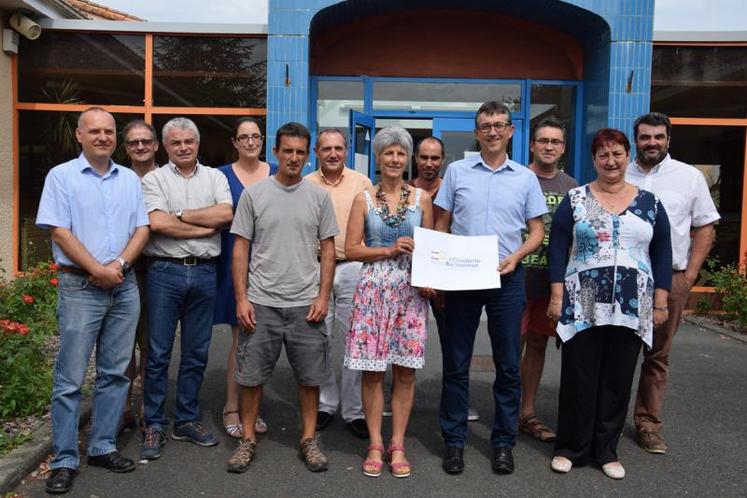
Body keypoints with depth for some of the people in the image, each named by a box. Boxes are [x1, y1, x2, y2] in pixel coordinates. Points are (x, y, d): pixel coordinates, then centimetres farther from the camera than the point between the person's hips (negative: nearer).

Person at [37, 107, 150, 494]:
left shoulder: (130, 179, 12)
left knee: (115, 372, 9)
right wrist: (97, 270, -13)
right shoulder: (61, 176, 0)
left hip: (124, 287, 4)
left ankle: (103, 447, 21)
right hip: (80, 287, -4)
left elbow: (142, 229, 7)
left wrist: (119, 264, -10)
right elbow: (59, 232, -8)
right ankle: (65, 460, 8)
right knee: (69, 378, -1)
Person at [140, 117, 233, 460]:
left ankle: (187, 420, 22)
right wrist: (206, 228, -6)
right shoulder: (154, 179, 4)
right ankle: (155, 425, 13)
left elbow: (226, 214, -6)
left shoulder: (215, 177, 11)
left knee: (196, 353, 9)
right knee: (158, 353, 1)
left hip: (204, 273, 3)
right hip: (165, 272, -2)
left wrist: (180, 215, -8)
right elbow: (157, 223, -13)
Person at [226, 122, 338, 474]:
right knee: (251, 375, 6)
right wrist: (241, 298, -5)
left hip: (306, 304, 1)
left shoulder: (318, 196, 4)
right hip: (261, 302, -1)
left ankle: (309, 439, 24)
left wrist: (323, 296, -2)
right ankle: (247, 440, 22)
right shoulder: (253, 194, 1)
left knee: (310, 376, 9)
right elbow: (240, 249, 2)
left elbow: (328, 249, 6)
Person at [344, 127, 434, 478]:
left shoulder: (421, 198, 7)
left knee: (406, 371, 3)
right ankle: (375, 445, 16)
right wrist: (389, 250, -12)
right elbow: (351, 249, 0)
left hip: (411, 290, 1)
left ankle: (397, 446, 15)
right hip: (373, 289, -1)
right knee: (372, 370, 2)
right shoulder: (364, 199, 4)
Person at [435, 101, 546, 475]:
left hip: (507, 279, 1)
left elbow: (536, 231, 7)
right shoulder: (457, 172, 5)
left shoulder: (525, 178, 6)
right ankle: (454, 440, 18)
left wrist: (515, 257, -11)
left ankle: (503, 441, 21)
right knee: (456, 363, 6)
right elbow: (441, 226, 8)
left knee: (508, 365, 6)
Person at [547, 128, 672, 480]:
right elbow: (558, 250, -1)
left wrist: (660, 303, 4)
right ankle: (571, 448, 18)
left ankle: (606, 449, 24)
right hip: (582, 306, -2)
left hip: (631, 309, 2)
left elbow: (662, 255, 9)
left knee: (617, 381, 9)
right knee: (578, 379, 4)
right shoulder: (575, 200, 2)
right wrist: (556, 297, -7)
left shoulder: (649, 203, 7)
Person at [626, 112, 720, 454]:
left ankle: (648, 423, 19)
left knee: (658, 354, 7)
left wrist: (690, 275, -4)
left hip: (670, 279, 0)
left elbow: (705, 229, 5)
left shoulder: (690, 177, 5)